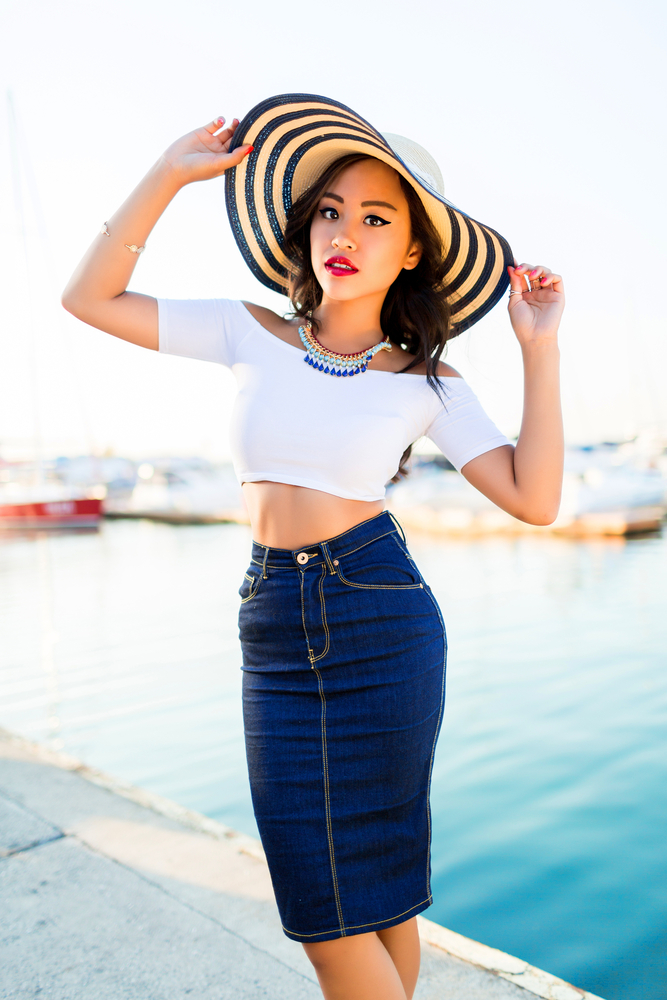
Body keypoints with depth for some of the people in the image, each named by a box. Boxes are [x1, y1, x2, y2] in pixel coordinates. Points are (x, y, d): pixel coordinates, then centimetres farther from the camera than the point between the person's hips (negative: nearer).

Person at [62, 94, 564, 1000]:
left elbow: (534, 498, -9)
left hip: (382, 624, -2)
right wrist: (169, 176, -1)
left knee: (374, 889, 10)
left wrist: (540, 348, -9)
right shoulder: (252, 335, 5)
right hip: (275, 626, 2)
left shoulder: (426, 380, 1)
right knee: (317, 901, 11)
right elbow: (90, 297, 4)